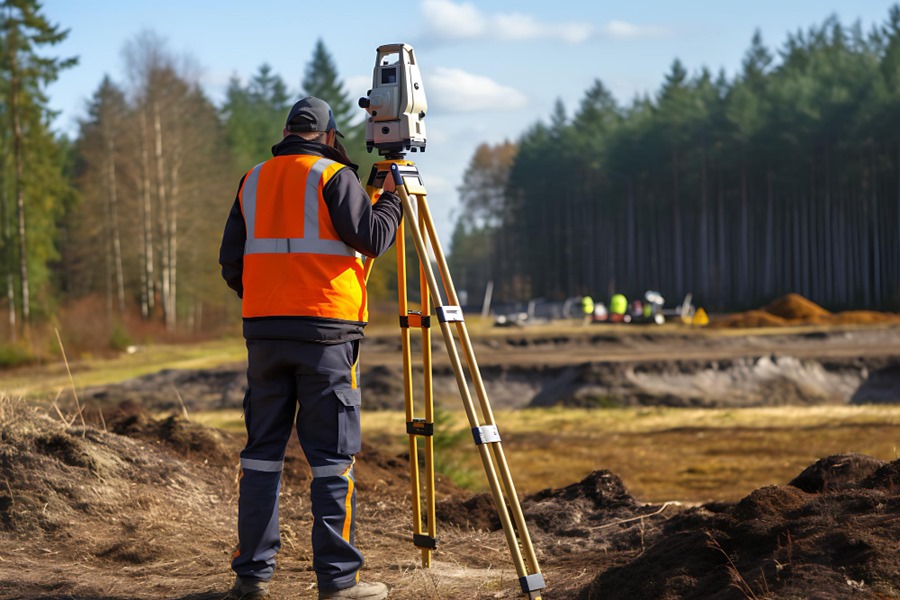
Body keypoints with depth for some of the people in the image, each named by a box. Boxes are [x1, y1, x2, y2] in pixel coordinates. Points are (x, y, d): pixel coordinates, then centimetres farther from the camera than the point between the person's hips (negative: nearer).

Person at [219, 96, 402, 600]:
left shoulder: (253, 181, 14)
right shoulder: (334, 175, -1)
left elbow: (231, 263, 14)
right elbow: (370, 238, -10)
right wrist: (392, 198, 7)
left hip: (264, 331, 5)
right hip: (324, 331, -5)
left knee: (263, 449, 10)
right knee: (333, 455, -3)